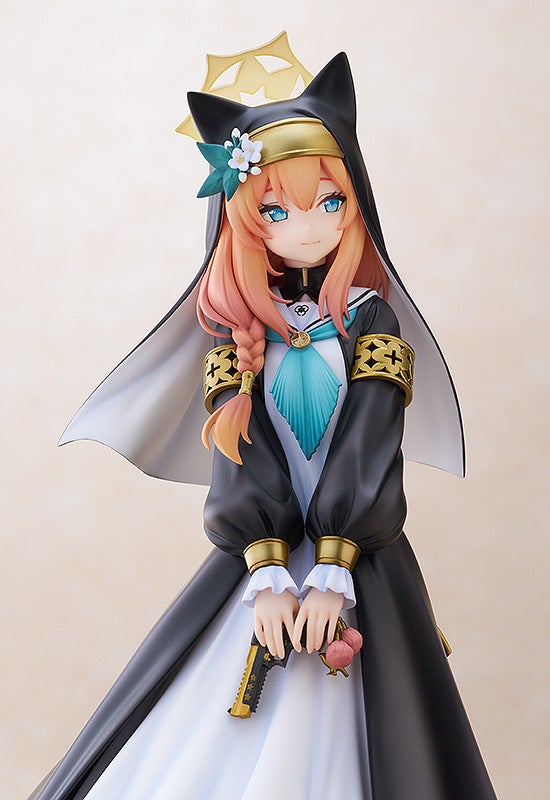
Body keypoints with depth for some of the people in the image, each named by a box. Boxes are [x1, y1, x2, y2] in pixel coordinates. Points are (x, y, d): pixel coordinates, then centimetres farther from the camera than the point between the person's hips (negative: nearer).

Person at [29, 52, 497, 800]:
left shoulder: (371, 317, -1)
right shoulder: (241, 329, 2)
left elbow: (369, 445, -10)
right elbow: (241, 450, -6)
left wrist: (331, 572, -18)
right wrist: (268, 573, -17)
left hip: (361, 555, -1)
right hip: (261, 551, 1)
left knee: (344, 736, 0)